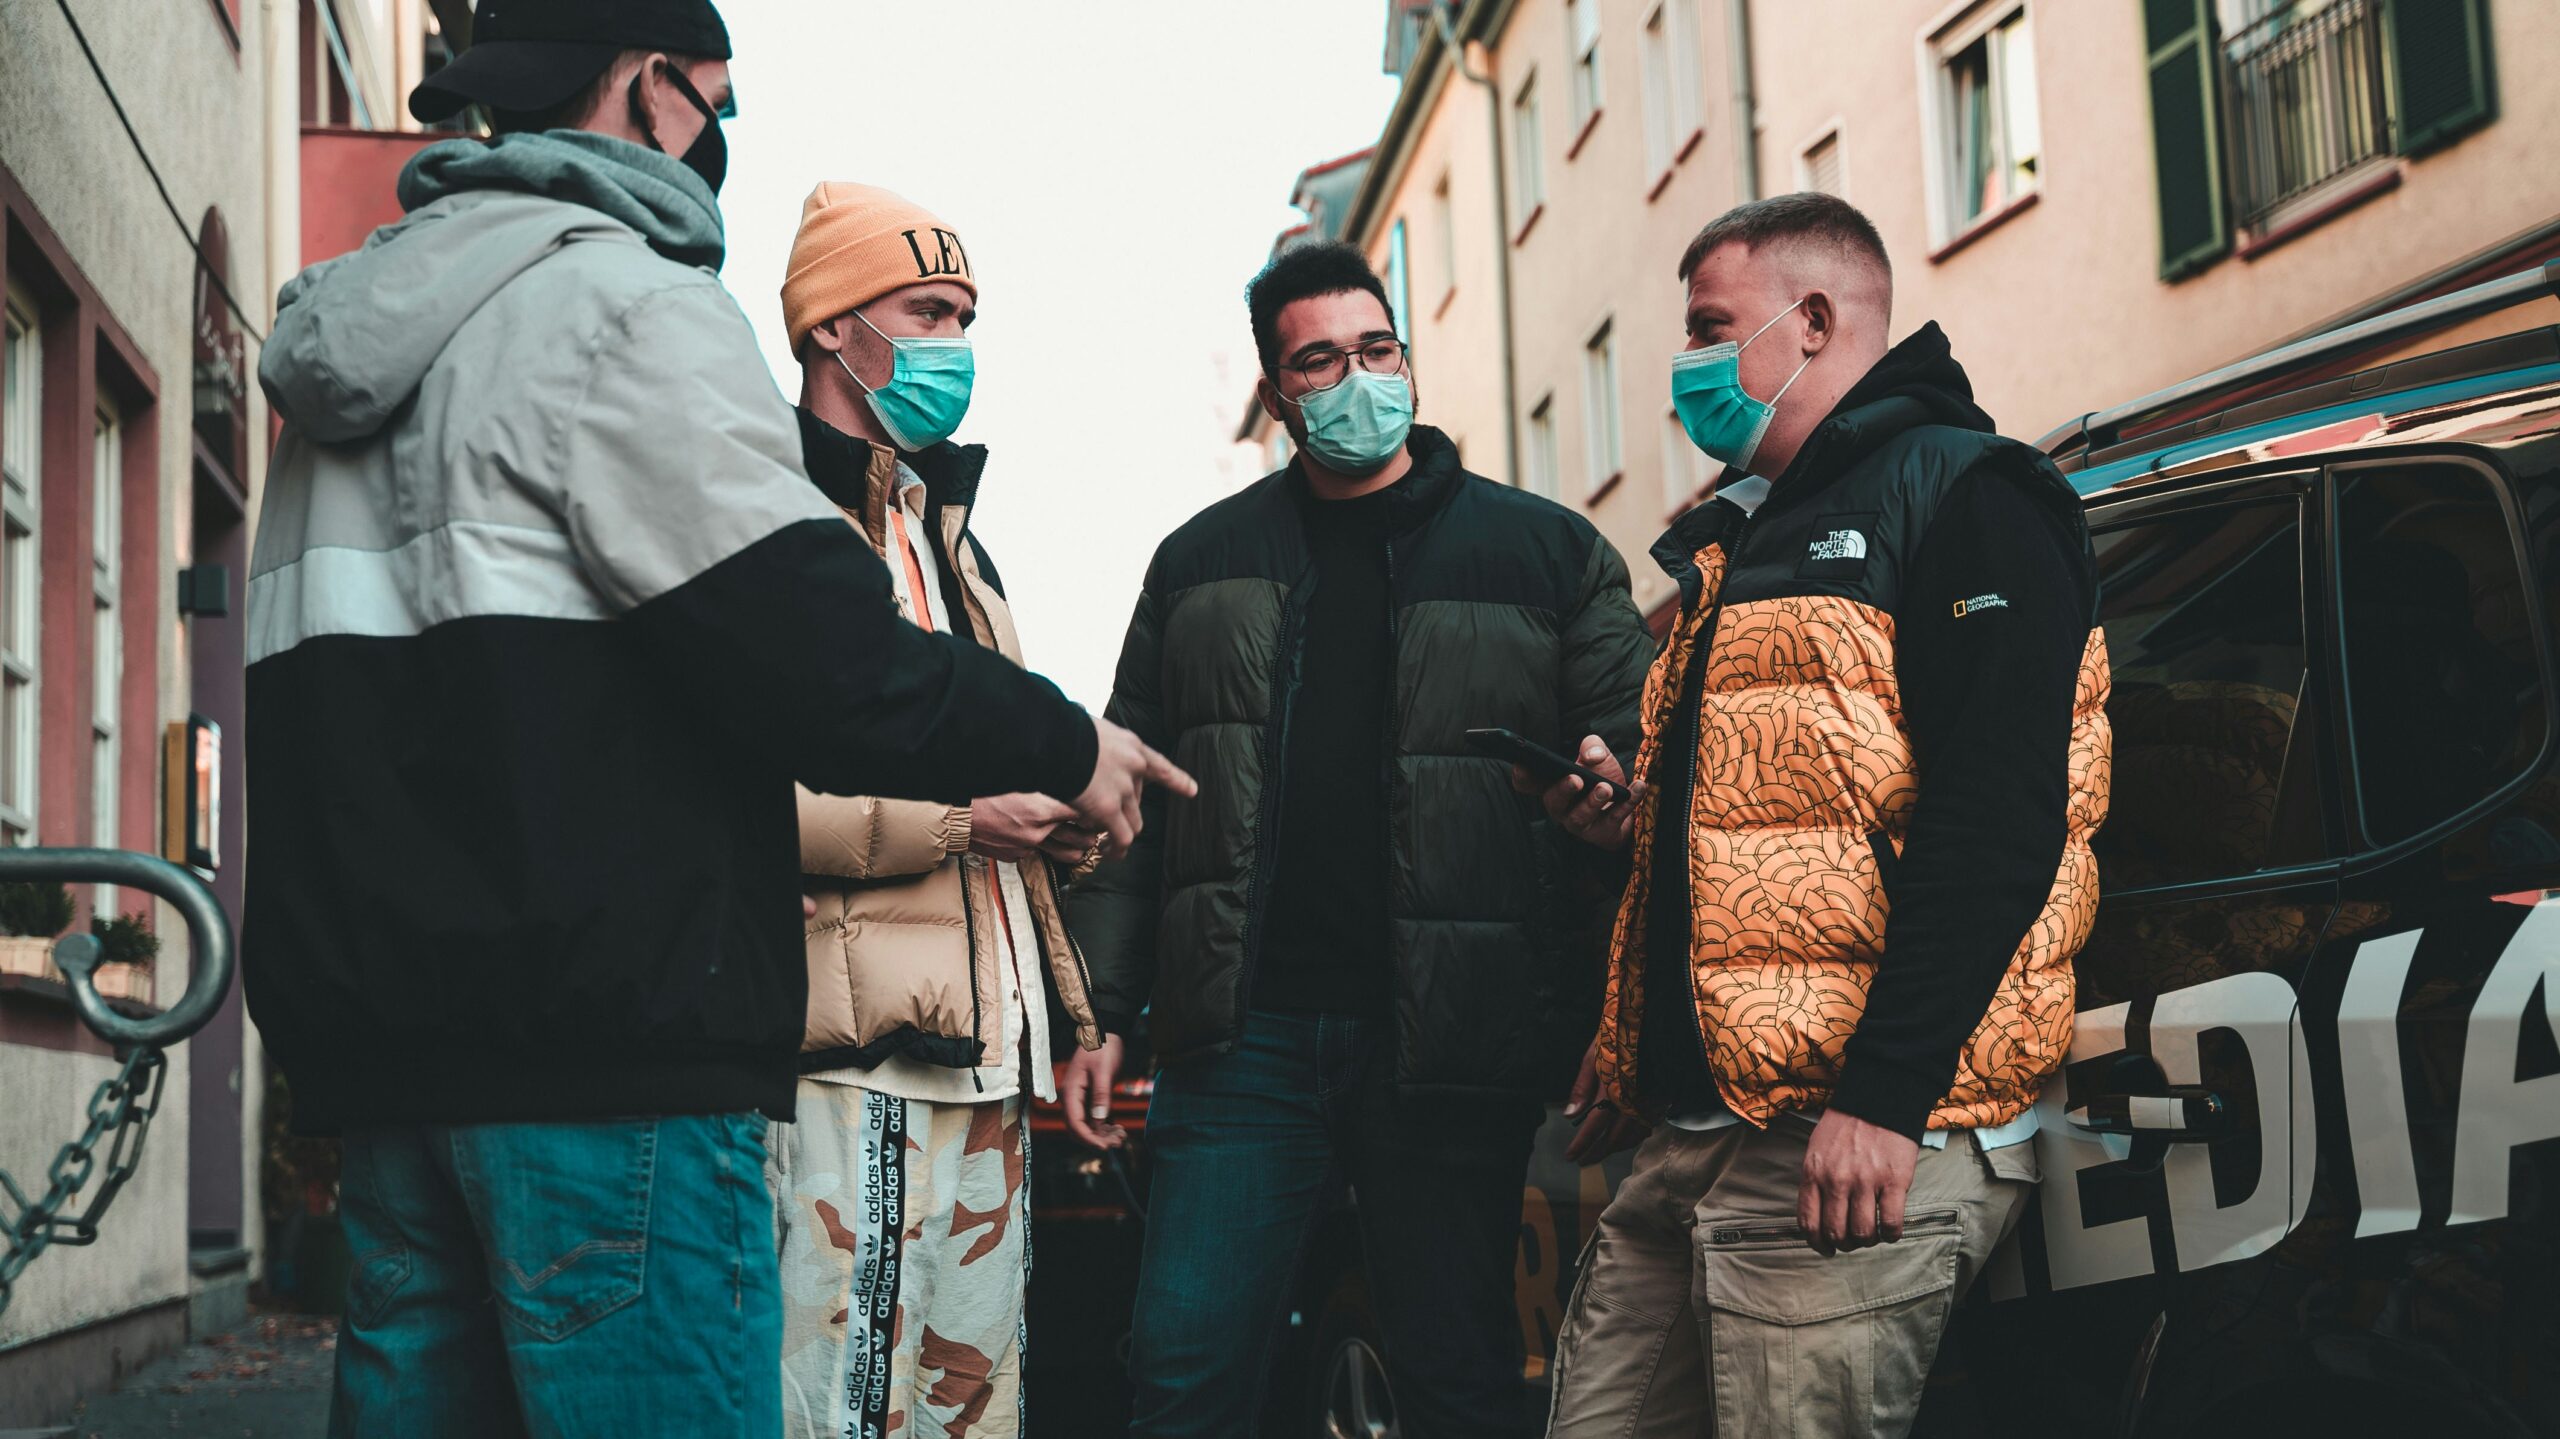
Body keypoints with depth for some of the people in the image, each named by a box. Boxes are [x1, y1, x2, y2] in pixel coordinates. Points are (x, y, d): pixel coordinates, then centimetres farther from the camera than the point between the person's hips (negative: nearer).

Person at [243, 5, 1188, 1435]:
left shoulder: (360, 334, 20)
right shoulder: (618, 297, -8)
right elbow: (818, 659, -16)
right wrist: (1063, 742, -1)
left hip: (379, 1040, 9)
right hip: (602, 1050, -9)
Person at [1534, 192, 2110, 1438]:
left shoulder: (1963, 497, -4)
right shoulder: (1736, 543, 25)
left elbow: (1994, 820, -16)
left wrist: (1884, 1098, -23)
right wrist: (1636, 818, 15)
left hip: (1859, 1143, -9)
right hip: (1691, 1132, 9)